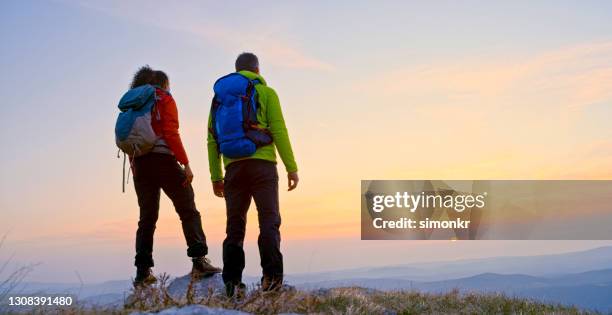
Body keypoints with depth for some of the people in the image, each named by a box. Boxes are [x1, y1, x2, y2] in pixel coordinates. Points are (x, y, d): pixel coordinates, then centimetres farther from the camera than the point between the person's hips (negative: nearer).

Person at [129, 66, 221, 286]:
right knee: (188, 212, -3)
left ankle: (143, 271, 3)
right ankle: (199, 261, -15)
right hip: (163, 160, -6)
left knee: (147, 217, 9)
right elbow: (171, 134, -10)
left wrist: (135, 167, 14)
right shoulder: (164, 99, 3)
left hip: (140, 164, 6)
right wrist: (185, 164, -12)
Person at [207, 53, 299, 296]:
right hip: (262, 163, -3)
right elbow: (279, 131, -2)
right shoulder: (266, 93, 8)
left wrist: (216, 176, 14)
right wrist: (291, 167, -2)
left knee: (235, 225, 5)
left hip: (234, 166, 3)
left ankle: (232, 282, -1)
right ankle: (271, 276, -16)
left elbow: (213, 138, 12)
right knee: (269, 221, -4)